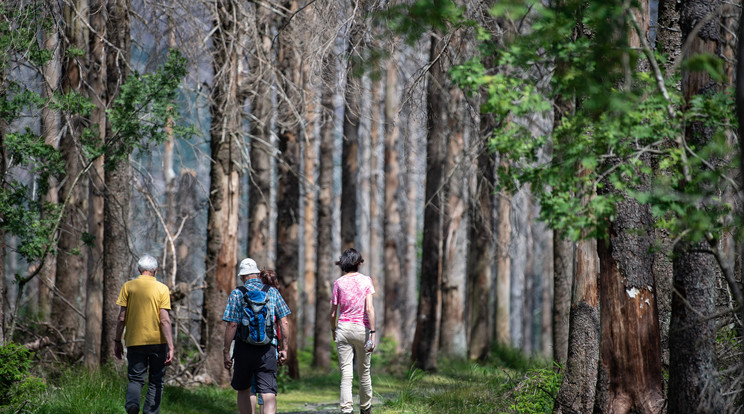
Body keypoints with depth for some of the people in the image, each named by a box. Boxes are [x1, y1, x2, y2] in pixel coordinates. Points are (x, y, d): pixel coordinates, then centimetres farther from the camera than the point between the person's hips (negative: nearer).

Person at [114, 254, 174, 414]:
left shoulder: (128, 287, 0)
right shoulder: (162, 289, -2)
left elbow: (122, 318, -1)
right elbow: (165, 320, -9)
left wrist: (117, 341, 9)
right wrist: (170, 347, -10)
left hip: (134, 341, 1)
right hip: (158, 341, -1)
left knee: (135, 378, 7)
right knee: (155, 382, 10)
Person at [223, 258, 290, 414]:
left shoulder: (237, 294, -1)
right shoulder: (273, 292, 7)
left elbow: (232, 325, -7)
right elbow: (284, 323, 5)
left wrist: (226, 351, -2)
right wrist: (284, 348, 12)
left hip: (244, 347, -1)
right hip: (268, 349, 1)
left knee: (244, 391, 16)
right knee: (268, 392, -5)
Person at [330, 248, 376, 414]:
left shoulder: (339, 283, 1)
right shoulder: (366, 280, -1)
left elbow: (333, 313, 2)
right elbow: (369, 309, -10)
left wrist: (333, 330, 20)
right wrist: (372, 333, -10)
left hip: (343, 327, 0)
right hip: (362, 328, 0)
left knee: (346, 372, -4)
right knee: (364, 371, 15)